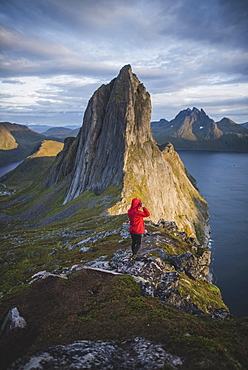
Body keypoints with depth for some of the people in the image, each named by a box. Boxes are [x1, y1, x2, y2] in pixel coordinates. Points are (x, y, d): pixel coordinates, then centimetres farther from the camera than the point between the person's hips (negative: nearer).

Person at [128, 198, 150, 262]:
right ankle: (133, 256, 1)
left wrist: (139, 207, 5)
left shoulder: (129, 211, -4)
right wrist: (143, 207, -23)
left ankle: (134, 255, 38)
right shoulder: (137, 212, -27)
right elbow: (147, 214, -24)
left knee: (134, 242, 23)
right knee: (138, 244, 9)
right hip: (138, 231, -7)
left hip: (132, 230, 7)